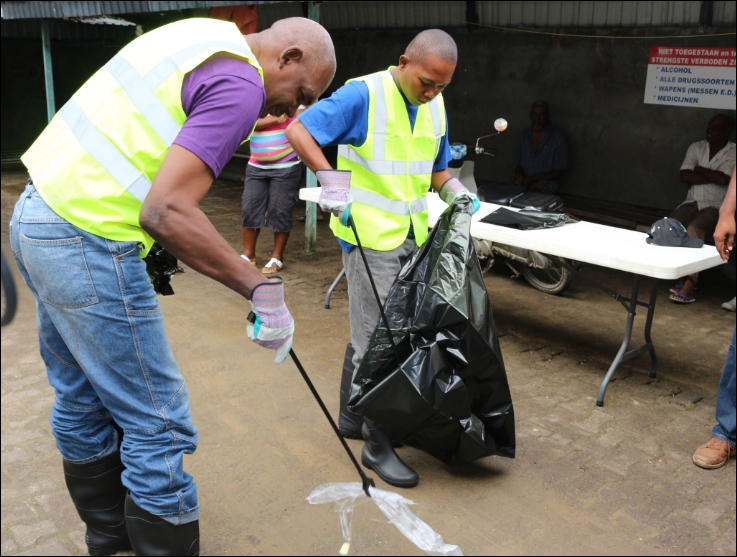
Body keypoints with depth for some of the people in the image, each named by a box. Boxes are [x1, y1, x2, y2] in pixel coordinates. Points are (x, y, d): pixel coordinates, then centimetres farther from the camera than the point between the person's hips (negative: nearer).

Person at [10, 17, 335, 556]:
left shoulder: (201, 33, 14)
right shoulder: (240, 84, -15)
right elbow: (166, 211, -26)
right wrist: (261, 288, -23)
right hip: (88, 246, -10)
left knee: (82, 400, 22)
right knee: (158, 424, 1)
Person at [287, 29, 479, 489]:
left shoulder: (436, 106, 8)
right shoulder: (364, 95, -13)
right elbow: (298, 130, -18)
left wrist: (455, 191, -4)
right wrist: (331, 178, -31)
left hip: (414, 238, 7)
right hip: (371, 238, -7)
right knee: (375, 341, 1)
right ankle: (377, 445, 14)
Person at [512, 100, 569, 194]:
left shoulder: (558, 138, -7)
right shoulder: (523, 136, 7)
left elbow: (558, 172, -6)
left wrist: (532, 179, -16)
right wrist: (519, 174, -11)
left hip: (547, 180, -4)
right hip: (524, 179, 4)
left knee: (533, 192, -36)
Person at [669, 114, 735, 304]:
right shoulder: (696, 147, 9)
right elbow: (685, 176, -4)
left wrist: (699, 169, -5)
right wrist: (714, 177, -10)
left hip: (717, 207, -4)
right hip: (692, 202, 4)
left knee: (694, 230, -33)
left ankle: (688, 286, -32)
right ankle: (683, 277, -10)